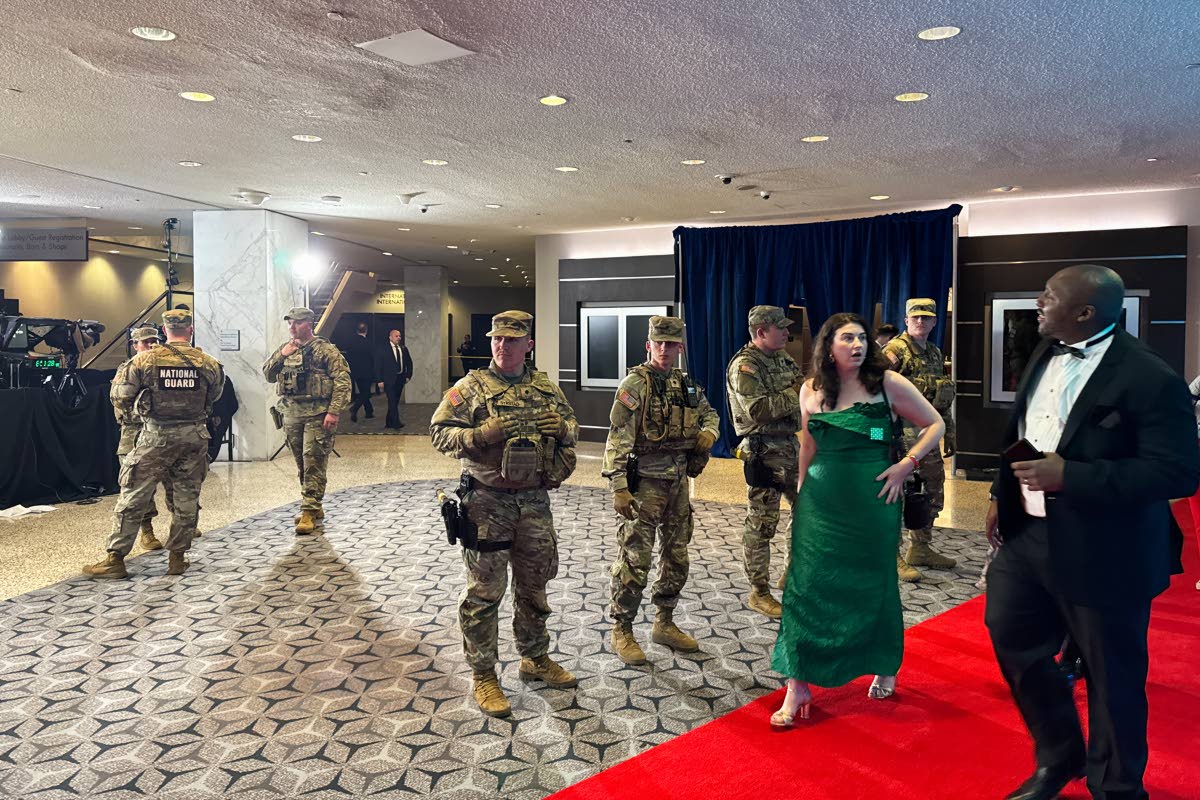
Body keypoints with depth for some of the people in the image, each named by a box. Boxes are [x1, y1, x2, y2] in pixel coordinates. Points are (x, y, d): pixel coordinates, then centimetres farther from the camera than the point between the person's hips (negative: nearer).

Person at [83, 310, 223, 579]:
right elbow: (215, 395, 12)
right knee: (187, 497, 11)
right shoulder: (207, 363, -1)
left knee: (133, 497, 7)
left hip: (156, 436, -2)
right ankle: (177, 557, 16)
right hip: (194, 436, 2)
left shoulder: (145, 360, -5)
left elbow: (119, 395, -3)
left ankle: (115, 559, 10)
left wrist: (127, 412, 16)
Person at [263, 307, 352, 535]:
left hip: (317, 415, -7)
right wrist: (282, 356, -3)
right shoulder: (284, 349, 14)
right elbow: (268, 375, 13)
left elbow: (342, 381, -12)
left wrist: (334, 412, -19)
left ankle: (309, 511, -4)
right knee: (301, 464, 12)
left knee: (313, 463, -7)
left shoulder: (326, 350, -7)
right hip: (291, 414, 7)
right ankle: (315, 507, 24)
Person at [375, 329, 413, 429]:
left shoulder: (404, 349, 10)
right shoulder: (382, 350, -5)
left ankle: (389, 422, 21)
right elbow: (378, 366, -6)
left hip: (400, 379, 5)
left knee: (395, 401, 10)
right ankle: (396, 423, -15)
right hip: (389, 379, -5)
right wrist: (380, 380, -11)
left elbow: (409, 363, 18)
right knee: (392, 401, -13)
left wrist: (408, 376, 8)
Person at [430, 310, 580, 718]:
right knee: (484, 592, 2)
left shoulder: (546, 388, 8)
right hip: (488, 502, -4)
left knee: (534, 586, 18)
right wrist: (482, 435, -24)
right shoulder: (471, 387, -5)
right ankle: (483, 676, 16)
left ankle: (535, 658, 36)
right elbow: (440, 432, -9)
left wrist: (560, 427, -4)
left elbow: (572, 427, 18)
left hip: (535, 500, 5)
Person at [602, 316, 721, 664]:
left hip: (678, 481, 7)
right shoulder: (635, 384, -11)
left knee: (677, 558, 15)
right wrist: (618, 487, -22)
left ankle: (665, 624, 31)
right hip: (645, 482, -7)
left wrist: (709, 432, 3)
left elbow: (710, 413, 27)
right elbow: (618, 438, -16)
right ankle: (622, 632, 12)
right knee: (634, 560, -2)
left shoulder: (686, 384, 9)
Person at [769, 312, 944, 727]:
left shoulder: (887, 383, -5)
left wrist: (906, 464, -9)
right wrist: (801, 493, 17)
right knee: (807, 584, -3)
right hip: (821, 501, 2)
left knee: (874, 585, 12)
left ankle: (884, 668, 36)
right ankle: (798, 685, 6)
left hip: (873, 499, -2)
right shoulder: (811, 390, 4)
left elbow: (934, 424, 2)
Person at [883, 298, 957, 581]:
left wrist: (949, 431, 21)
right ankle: (891, 556, 2)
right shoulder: (894, 350, -9)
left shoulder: (935, 353, 17)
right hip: (903, 430, -9)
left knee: (934, 490, 15)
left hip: (928, 431, 9)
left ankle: (920, 549, 28)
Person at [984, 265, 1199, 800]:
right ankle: (1058, 756, 41)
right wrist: (1001, 495, 16)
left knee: (1112, 677, 11)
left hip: (1101, 554, -7)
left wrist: (1070, 477, -28)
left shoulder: (1150, 379, -19)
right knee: (1011, 637, 17)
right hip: (1028, 534, 8)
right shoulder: (1045, 354, 6)